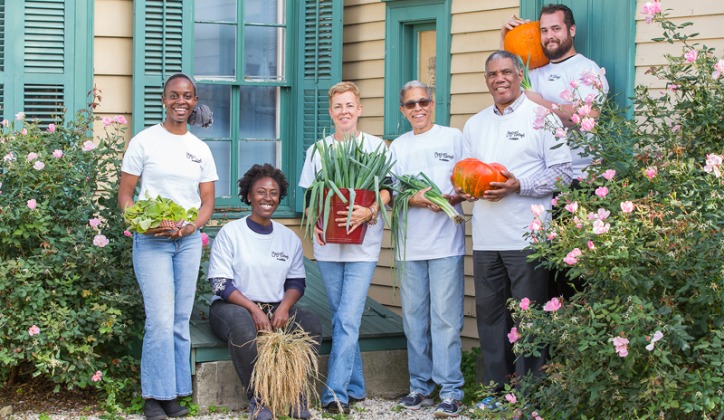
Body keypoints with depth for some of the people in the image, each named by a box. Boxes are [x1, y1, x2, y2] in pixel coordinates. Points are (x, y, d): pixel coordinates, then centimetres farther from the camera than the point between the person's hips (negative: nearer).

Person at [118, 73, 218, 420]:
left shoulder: (200, 149, 11)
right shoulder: (144, 141, -1)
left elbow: (208, 202, 10)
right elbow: (124, 194, -2)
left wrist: (190, 227, -10)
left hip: (189, 240, 4)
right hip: (151, 241, -4)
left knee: (181, 320, 6)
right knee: (161, 319, -10)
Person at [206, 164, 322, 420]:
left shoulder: (289, 238, 12)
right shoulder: (230, 232, -2)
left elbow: (297, 281, 11)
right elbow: (220, 283, -8)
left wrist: (284, 307, -12)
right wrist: (254, 309, -21)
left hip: (276, 307, 4)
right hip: (232, 305, -4)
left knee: (311, 323, -25)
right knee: (242, 325, -39)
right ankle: (257, 397, -25)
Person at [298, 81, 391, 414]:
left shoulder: (376, 147, 2)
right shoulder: (318, 150, 11)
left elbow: (387, 189, -2)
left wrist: (370, 211, -20)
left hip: (362, 246, -4)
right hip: (328, 246, 4)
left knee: (348, 319, -11)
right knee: (342, 320, 9)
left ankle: (336, 393, -12)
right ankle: (355, 387, 19)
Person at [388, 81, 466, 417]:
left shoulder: (453, 138, 6)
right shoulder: (398, 146, 16)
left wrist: (451, 199, -15)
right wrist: (414, 199, -10)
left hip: (446, 241, -4)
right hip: (410, 244, 4)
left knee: (445, 317, -8)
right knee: (413, 317, 6)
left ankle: (451, 390, -5)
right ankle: (420, 385, 16)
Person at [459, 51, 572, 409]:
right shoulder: (474, 125, 18)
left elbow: (562, 172, -6)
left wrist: (519, 185, -16)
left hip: (527, 237, -5)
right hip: (486, 238, 5)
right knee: (489, 311, 8)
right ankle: (497, 387, 18)